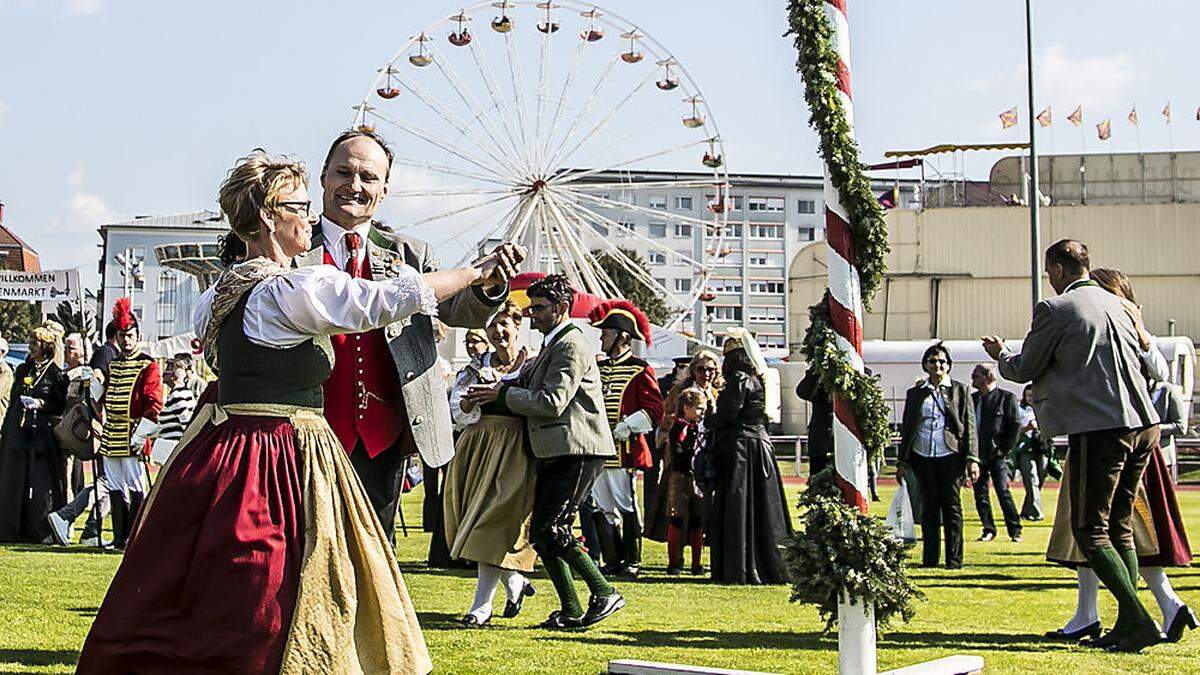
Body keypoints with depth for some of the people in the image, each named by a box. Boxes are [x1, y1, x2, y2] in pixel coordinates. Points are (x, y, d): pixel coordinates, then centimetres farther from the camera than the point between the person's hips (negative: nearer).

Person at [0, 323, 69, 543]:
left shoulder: (56, 374, -1)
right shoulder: (22, 370, 13)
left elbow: (63, 406, -2)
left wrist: (41, 404, -15)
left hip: (43, 434, -5)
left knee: (42, 482, -5)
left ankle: (43, 531, 0)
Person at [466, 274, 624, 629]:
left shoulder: (572, 346, -11)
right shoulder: (552, 344, 22)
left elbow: (552, 401, -18)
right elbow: (527, 378, 23)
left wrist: (503, 394, -11)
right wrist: (494, 387, 4)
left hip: (577, 452, -10)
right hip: (554, 453, 10)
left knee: (550, 530, -15)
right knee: (541, 533, 8)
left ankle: (604, 592, -6)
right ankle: (571, 611, 13)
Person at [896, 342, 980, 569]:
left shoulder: (959, 390, 8)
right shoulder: (915, 393, 14)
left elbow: (969, 426, 3)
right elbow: (906, 428, 15)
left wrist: (972, 459, -5)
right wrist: (902, 461, 10)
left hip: (950, 455, -2)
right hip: (923, 456, 2)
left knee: (952, 506, -2)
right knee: (929, 508, 3)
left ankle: (954, 559, 3)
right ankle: (930, 559, 7)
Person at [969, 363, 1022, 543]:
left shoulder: (1006, 398, -3)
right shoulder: (972, 399, 13)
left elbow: (1015, 425, -5)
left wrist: (1004, 450, -9)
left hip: (996, 455, -5)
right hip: (977, 455, 5)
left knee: (1003, 493, -6)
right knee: (980, 495, 6)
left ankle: (1015, 531, 3)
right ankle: (989, 530, 16)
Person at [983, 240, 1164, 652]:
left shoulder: (1055, 309, -6)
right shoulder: (1118, 305, 14)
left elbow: (1024, 371, 3)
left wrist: (1000, 354, 24)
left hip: (1099, 429, -7)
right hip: (1145, 424, 7)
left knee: (1089, 529, -1)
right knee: (1120, 527, 15)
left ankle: (1140, 621, -10)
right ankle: (1127, 624, 14)